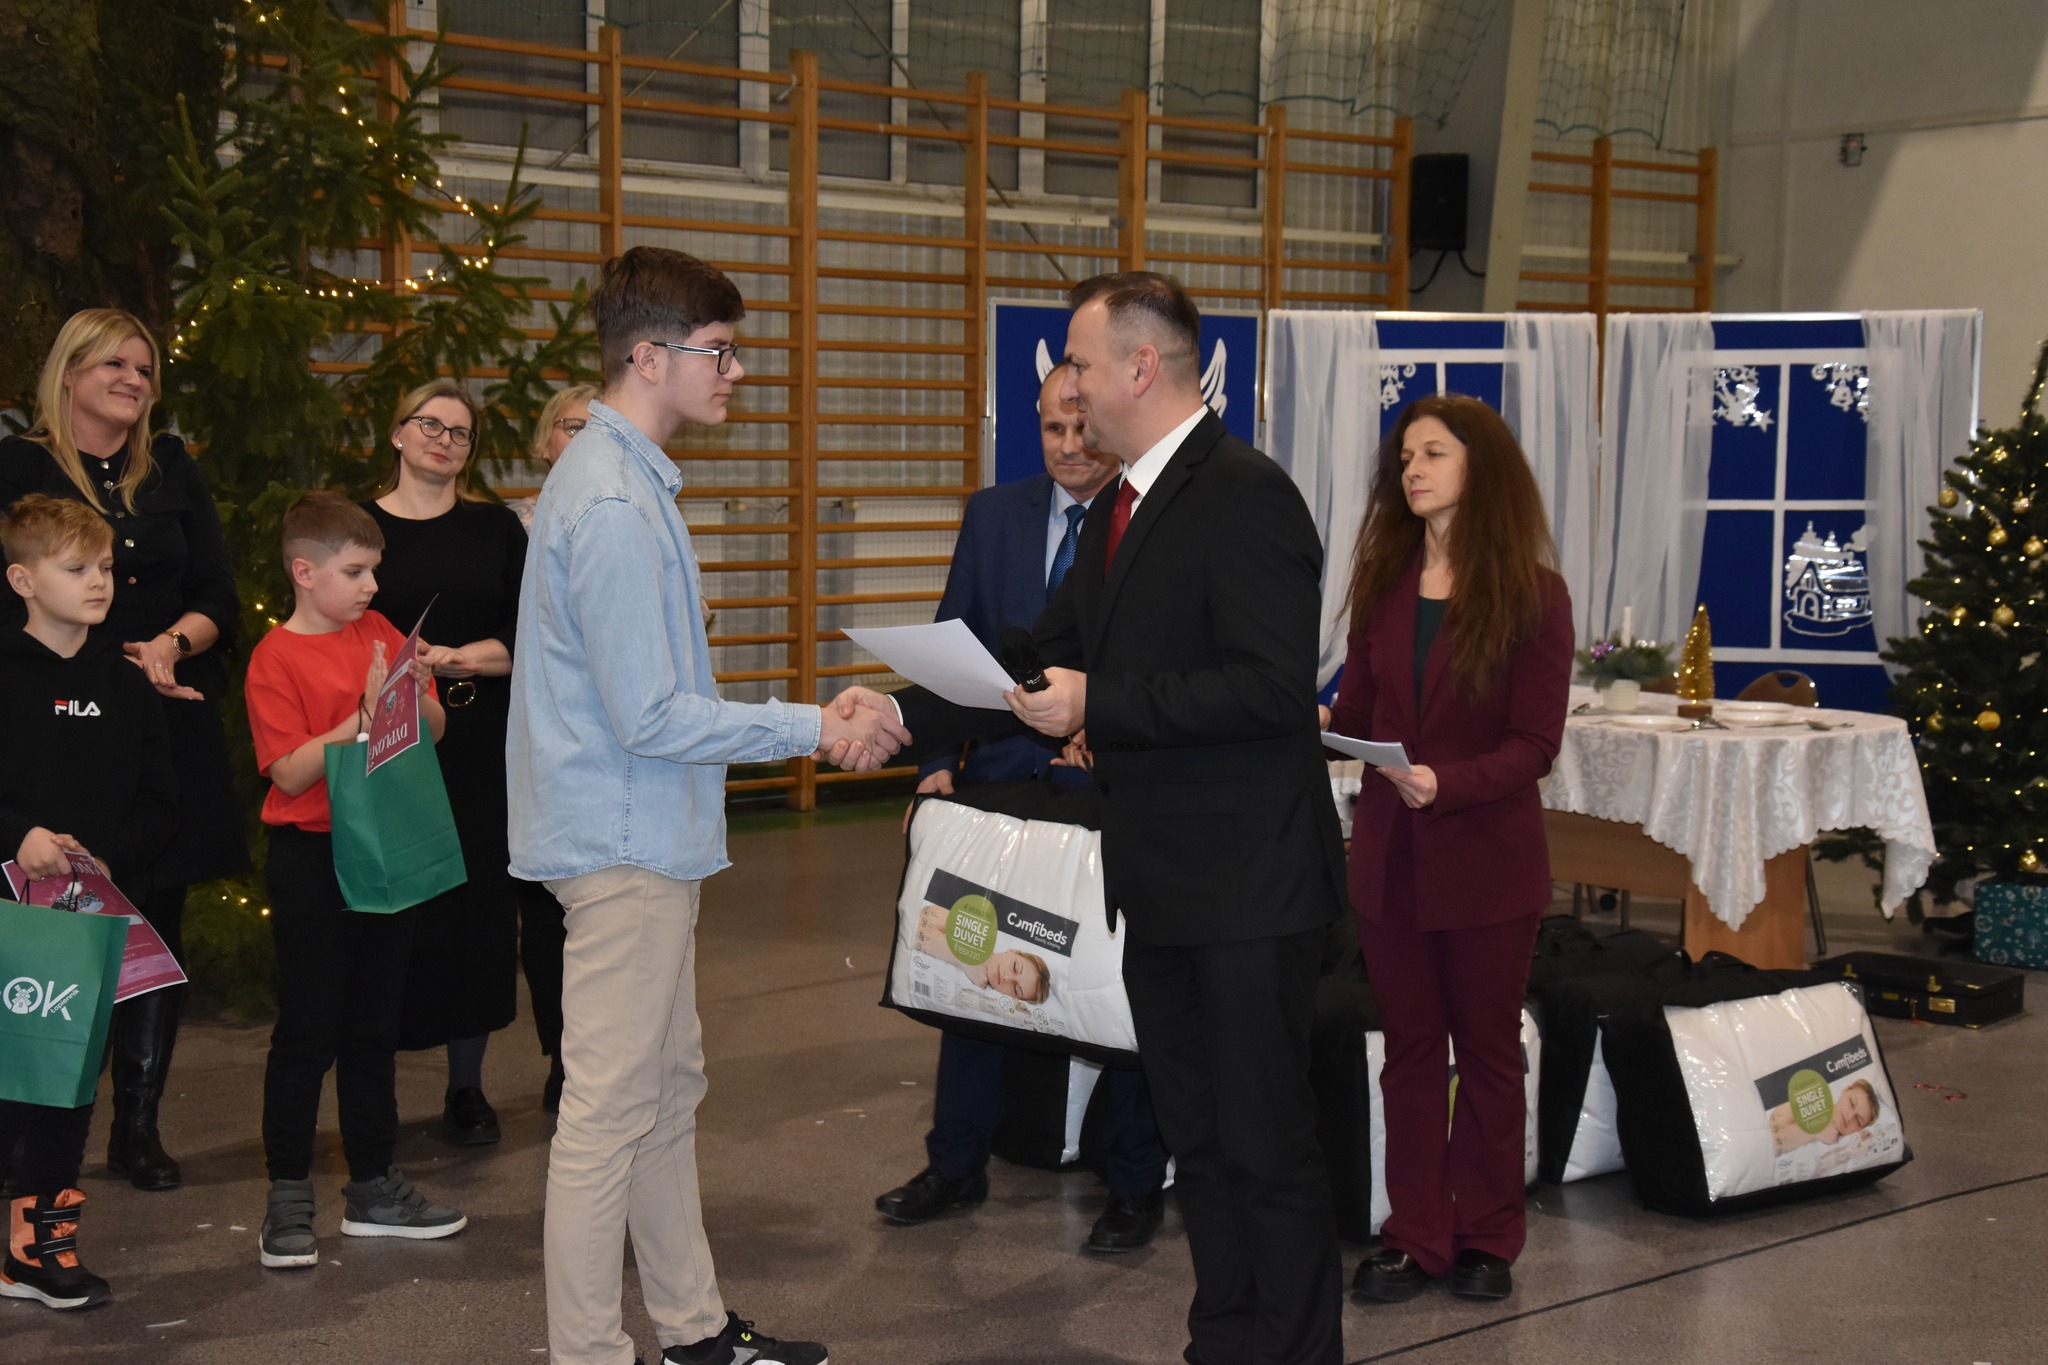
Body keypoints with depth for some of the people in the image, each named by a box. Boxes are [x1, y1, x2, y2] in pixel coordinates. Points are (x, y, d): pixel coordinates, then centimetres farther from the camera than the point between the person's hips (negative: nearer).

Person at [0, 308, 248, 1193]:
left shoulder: (172, 472, 13)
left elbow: (220, 597, 9)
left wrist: (173, 644, -12)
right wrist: (118, 665, -14)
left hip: (171, 729, 4)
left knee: (158, 923, 5)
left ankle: (139, 1127, 13)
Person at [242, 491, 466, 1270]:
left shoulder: (380, 635, 7)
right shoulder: (276, 658, -9)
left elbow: (435, 732, 9)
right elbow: (291, 770, -17)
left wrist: (417, 699, -11)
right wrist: (365, 716, -23)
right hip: (311, 861, -6)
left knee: (374, 1027, 13)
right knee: (307, 1031, 0)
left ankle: (372, 1188, 22)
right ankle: (288, 1199, 9)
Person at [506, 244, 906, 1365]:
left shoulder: (627, 482, 13)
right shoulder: (612, 504, -21)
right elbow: (648, 717, -23)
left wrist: (811, 721, 11)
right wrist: (811, 729, -16)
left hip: (649, 841, 11)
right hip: (624, 846, -11)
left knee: (668, 1088, 18)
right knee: (611, 1110, -3)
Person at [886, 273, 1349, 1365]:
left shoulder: (1246, 496, -16)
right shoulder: (1121, 509, 14)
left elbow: (1271, 688, -24)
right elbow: (1042, 663, 18)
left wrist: (1100, 704, -23)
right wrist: (906, 713, 10)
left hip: (1246, 885, -9)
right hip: (1163, 884, 9)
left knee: (1266, 1143, -1)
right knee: (1197, 1136, 18)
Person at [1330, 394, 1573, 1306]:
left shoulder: (1531, 596, -9)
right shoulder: (1382, 582, 5)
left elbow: (1534, 745, -12)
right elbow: (1357, 709, 6)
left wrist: (1448, 783, -27)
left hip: (1486, 861, -4)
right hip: (1390, 854, 4)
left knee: (1487, 1051, 10)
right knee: (1410, 1049, 10)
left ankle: (1486, 1238, 22)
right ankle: (1414, 1236, 20)